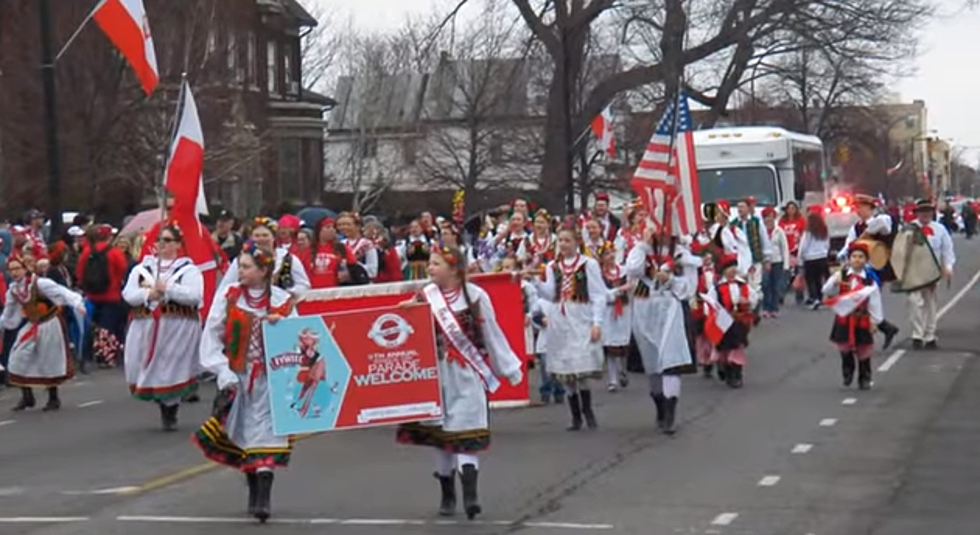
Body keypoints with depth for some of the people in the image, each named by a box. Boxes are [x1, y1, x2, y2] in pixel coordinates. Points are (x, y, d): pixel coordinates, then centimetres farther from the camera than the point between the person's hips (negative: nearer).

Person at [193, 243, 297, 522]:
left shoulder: (282, 301, -2)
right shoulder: (228, 296, -1)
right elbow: (211, 336, -1)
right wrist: (224, 375, -8)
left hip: (269, 378, -2)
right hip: (236, 376, 2)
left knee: (264, 435, -10)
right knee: (242, 434, 9)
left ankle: (263, 497, -12)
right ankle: (254, 493, 22)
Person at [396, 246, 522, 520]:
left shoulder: (475, 296, -4)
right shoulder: (425, 297, 0)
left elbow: (492, 335, 2)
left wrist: (510, 369, 5)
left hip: (468, 374, -2)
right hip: (436, 375, 2)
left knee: (466, 432, -9)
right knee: (440, 433, 8)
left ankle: (470, 495, -16)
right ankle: (447, 495, 19)